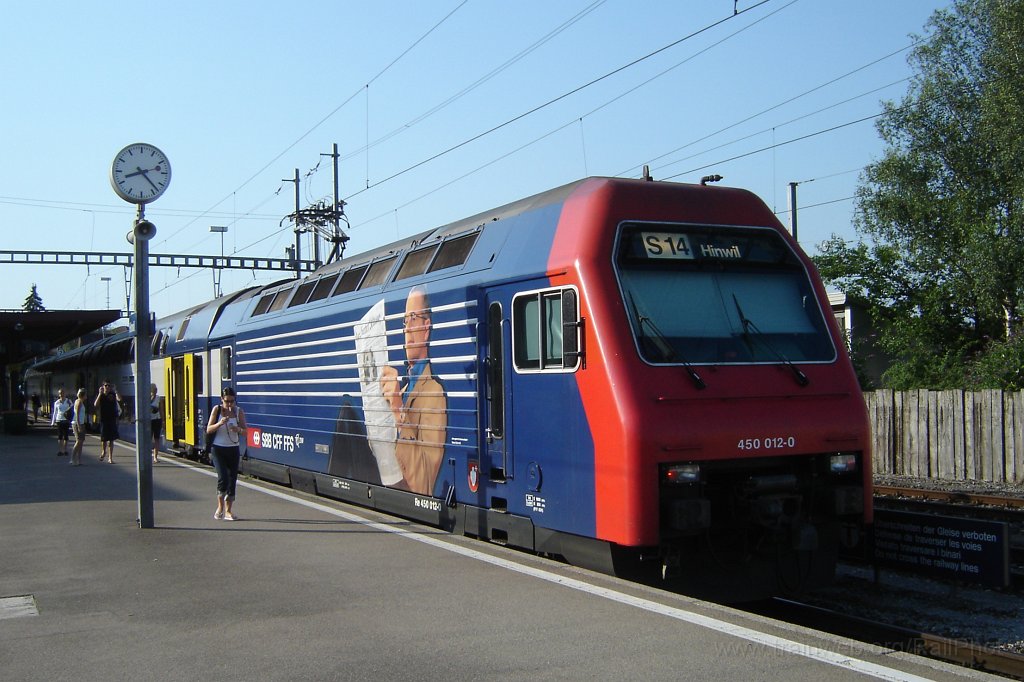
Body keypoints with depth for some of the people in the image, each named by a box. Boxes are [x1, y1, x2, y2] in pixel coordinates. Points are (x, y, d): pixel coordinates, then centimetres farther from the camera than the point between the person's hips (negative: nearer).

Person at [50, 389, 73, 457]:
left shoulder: (68, 401, 5)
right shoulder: (56, 403, 9)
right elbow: (55, 413, 13)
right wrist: (53, 422, 10)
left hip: (66, 420, 0)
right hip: (59, 420, 0)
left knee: (65, 436, 3)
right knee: (60, 436, -2)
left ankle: (65, 450, 9)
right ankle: (60, 451, -2)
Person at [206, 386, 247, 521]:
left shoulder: (239, 411, 0)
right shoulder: (217, 410, -4)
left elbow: (245, 433, 2)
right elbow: (208, 430, -3)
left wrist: (238, 429, -21)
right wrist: (219, 424, -22)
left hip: (233, 450, 2)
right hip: (218, 449, -2)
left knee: (232, 479, 2)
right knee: (223, 477, -16)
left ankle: (228, 511, 12)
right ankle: (220, 507, 4)